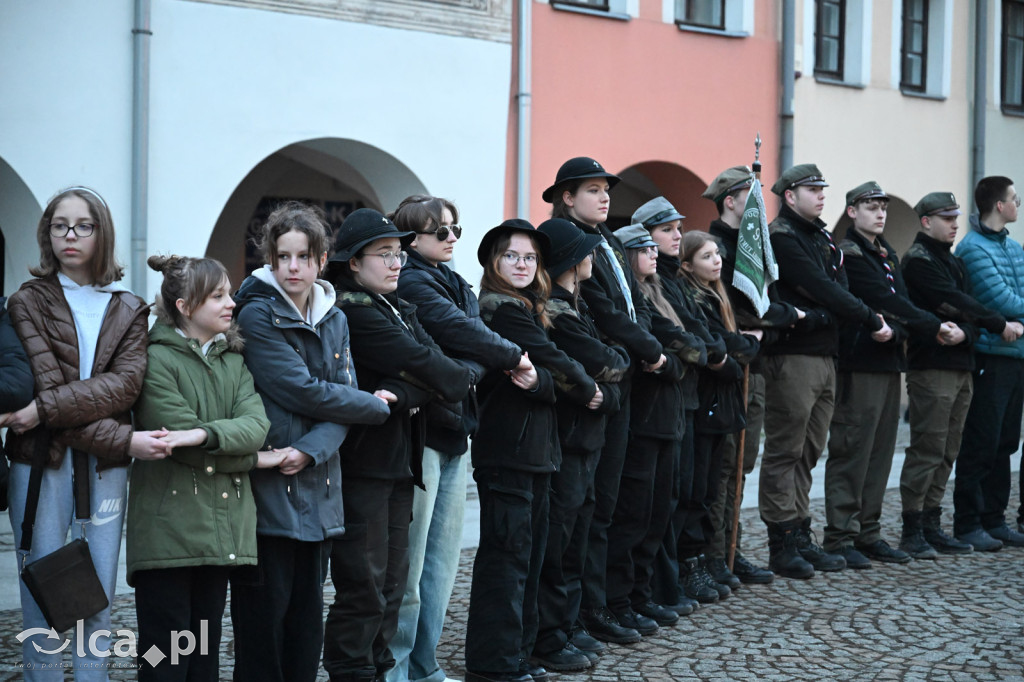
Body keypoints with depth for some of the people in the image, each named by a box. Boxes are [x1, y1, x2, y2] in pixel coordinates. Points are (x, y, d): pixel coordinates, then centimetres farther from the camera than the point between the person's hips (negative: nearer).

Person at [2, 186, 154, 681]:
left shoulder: (129, 310, 11)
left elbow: (126, 383, -6)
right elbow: (41, 387, -9)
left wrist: (46, 408, -19)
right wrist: (124, 440, -19)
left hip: (105, 466, 2)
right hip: (40, 461, -2)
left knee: (98, 599, 5)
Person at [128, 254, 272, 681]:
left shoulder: (233, 360, 15)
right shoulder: (157, 360, -6)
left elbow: (257, 424, -1)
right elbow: (179, 434, -14)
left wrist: (205, 432, -21)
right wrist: (255, 459, -4)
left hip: (222, 526, 6)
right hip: (168, 528, -6)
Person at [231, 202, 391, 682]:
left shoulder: (334, 320, 12)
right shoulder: (258, 315, -7)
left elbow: (342, 394, 3)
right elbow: (305, 391, -14)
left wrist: (310, 450, -16)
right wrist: (378, 406, -2)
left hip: (317, 491, 6)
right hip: (267, 488, -5)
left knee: (307, 611, 9)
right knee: (264, 611, -2)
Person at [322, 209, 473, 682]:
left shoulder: (397, 310, 16)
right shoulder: (351, 310, -12)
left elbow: (435, 360, 0)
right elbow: (422, 363, -18)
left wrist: (404, 395, -19)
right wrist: (466, 377, 0)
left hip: (399, 461, 9)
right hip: (363, 462, -9)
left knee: (392, 580, 13)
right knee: (365, 583, -5)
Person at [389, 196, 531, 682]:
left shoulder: (455, 284, 17)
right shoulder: (410, 283, -10)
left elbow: (473, 332, 3)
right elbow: (462, 331, -17)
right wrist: (513, 357, -4)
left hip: (455, 431, 9)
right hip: (422, 429, -9)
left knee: (443, 559, 13)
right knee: (409, 560, -5)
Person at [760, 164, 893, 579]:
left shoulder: (821, 237, 19)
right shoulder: (781, 237, -10)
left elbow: (839, 287, 10)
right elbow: (823, 290, -16)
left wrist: (818, 316, -10)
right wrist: (871, 322, -13)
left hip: (824, 354, 9)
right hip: (792, 355, -9)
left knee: (808, 452, 11)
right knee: (785, 452, -4)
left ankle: (801, 537, 18)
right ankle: (782, 546, 0)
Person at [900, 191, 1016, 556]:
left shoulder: (951, 259, 22)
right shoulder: (918, 259, -8)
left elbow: (961, 304, 18)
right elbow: (954, 303, -15)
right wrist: (999, 325, -11)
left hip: (960, 365, 9)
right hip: (932, 365, -9)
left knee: (946, 451, 10)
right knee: (928, 449, -7)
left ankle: (931, 526, 15)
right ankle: (912, 530, -2)